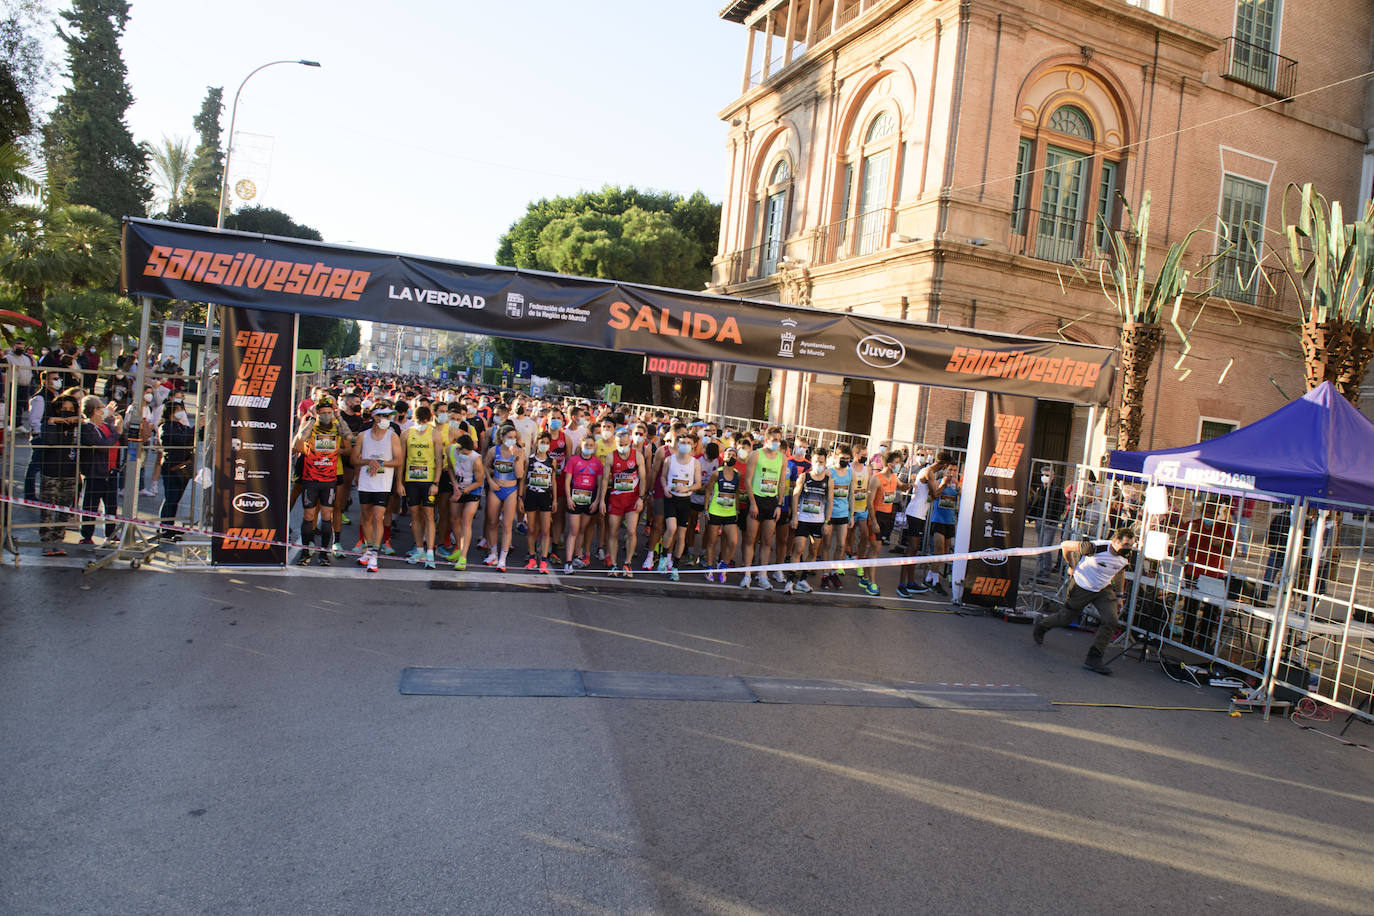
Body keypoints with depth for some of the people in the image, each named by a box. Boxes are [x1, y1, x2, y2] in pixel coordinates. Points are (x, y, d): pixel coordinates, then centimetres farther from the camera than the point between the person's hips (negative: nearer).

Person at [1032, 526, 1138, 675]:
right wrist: (1072, 566, -6)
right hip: (1082, 587, -4)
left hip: (1104, 589, 5)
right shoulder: (1095, 548, -33)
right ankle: (1041, 626, 41)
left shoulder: (1127, 556, -13)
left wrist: (1120, 595, 13)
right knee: (1065, 619, 8)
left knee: (1111, 621, -15)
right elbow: (1065, 545, -21)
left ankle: (1093, 658, -6)